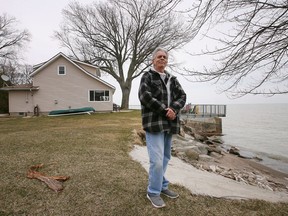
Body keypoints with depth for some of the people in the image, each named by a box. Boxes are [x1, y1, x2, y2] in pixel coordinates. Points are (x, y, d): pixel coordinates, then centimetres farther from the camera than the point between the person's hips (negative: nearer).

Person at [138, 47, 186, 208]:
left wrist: (173, 109, -12)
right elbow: (145, 96, -13)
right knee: (157, 160, -8)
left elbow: (182, 96, 9)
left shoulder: (172, 79, 18)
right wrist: (165, 110, -15)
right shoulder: (147, 76, 1)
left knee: (165, 158, 15)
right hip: (154, 122, -6)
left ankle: (162, 186, 33)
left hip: (169, 123, 6)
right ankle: (153, 192, 12)